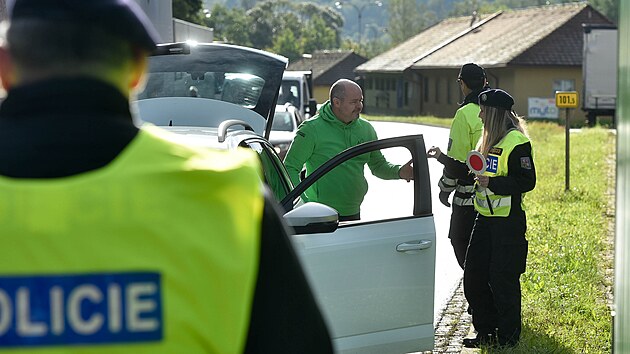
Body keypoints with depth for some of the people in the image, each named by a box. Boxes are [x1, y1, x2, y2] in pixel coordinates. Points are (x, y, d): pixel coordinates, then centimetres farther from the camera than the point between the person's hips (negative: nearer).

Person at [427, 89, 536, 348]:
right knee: (473, 277, 11)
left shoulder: (517, 142, -13)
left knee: (503, 280, -3)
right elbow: (469, 172, 22)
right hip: (485, 219, 9)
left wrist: (492, 183, -24)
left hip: (508, 222, -9)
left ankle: (508, 338, 10)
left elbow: (527, 181, -18)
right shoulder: (488, 140, 15)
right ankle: (486, 333, 23)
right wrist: (443, 159, 13)